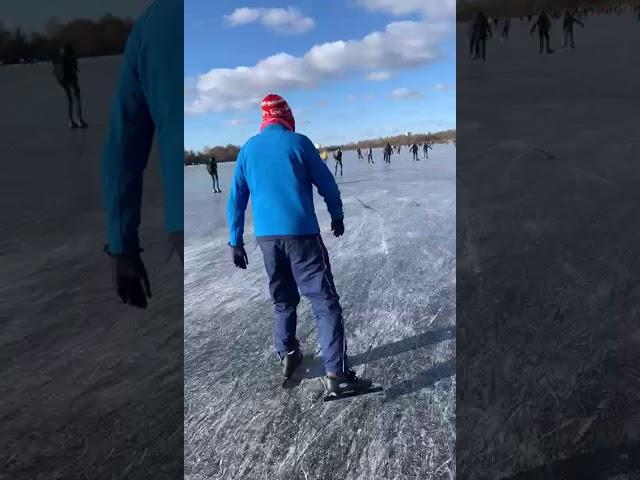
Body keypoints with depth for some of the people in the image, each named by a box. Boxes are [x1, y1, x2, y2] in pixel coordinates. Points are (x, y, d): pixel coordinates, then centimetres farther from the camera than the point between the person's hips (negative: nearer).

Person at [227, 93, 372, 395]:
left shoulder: (247, 149, 10)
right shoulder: (298, 142, -1)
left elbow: (236, 200, 10)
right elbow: (327, 184, 3)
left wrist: (235, 242, 16)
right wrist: (337, 216, 19)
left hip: (266, 237, 5)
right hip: (301, 233, -5)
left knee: (283, 299, 22)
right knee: (324, 301, -3)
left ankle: (287, 355, 29)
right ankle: (337, 373, -7)